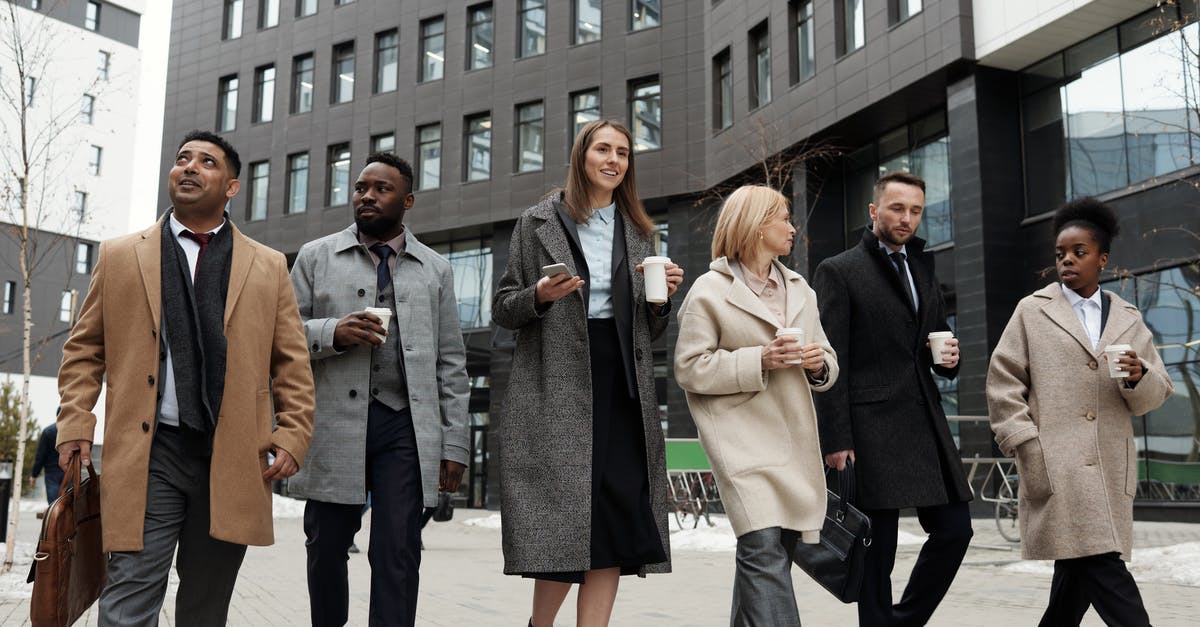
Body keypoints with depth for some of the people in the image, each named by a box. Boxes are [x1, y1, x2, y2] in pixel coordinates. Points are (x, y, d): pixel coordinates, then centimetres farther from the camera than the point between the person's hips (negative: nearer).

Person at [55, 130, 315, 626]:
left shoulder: (269, 267, 12)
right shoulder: (119, 256, 12)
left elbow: (292, 363, 9)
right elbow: (85, 348, 12)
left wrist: (292, 436, -2)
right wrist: (75, 424, -1)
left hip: (234, 461, 1)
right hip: (147, 456, -1)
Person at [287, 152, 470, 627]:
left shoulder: (435, 270, 13)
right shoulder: (315, 257, 11)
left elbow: (451, 365, 11)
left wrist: (455, 444, 4)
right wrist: (333, 333, -12)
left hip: (406, 427, 0)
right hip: (334, 425, 0)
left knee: (398, 554, -3)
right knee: (326, 548, 8)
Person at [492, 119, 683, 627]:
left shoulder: (638, 232, 17)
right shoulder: (539, 222, 7)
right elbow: (503, 309, 6)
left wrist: (663, 296, -2)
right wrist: (541, 295, -14)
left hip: (623, 387, 4)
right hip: (558, 386, -3)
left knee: (617, 525, -2)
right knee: (563, 521, -6)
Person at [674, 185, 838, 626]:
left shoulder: (800, 289, 19)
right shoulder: (709, 291, -2)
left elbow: (827, 365, 23)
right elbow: (690, 367, -7)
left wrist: (819, 363, -2)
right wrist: (759, 361, -17)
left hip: (795, 438, 7)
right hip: (744, 437, -7)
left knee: (776, 551, 9)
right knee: (764, 549, -17)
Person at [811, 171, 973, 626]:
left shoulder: (924, 271, 18)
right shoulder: (838, 272, -3)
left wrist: (949, 358, 3)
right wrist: (836, 439, -13)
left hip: (926, 423, 7)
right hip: (872, 429, -7)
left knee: (955, 528, 8)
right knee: (877, 549, -1)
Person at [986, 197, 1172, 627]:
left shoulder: (1128, 319, 17)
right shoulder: (1032, 311, 7)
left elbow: (1155, 395, 14)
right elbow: (1003, 384, 1)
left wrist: (1139, 378, -11)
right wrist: (1030, 451, -8)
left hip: (1111, 471, 4)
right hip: (1058, 469, -4)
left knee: (1079, 567, 9)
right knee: (1100, 562, -15)